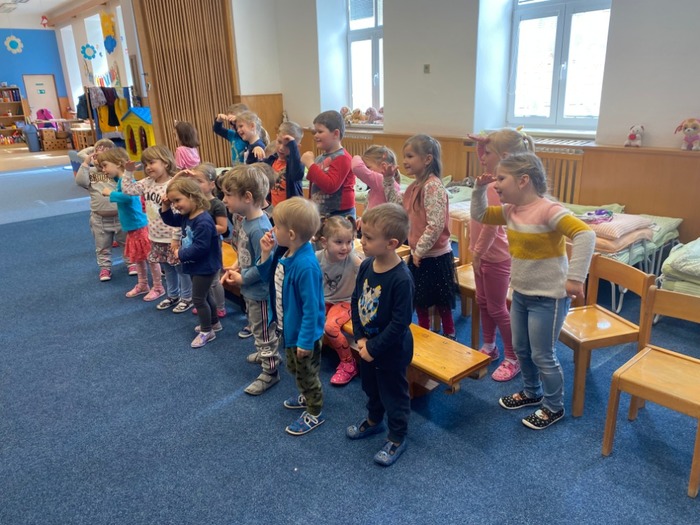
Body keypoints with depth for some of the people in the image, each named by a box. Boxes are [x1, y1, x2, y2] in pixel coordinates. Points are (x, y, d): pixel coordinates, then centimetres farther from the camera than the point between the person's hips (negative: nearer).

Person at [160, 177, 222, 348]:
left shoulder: (203, 222, -29)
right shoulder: (185, 216, 1)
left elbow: (200, 248, -32)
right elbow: (170, 220, 18)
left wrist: (180, 254, -18)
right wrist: (165, 206, -1)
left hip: (205, 267, -10)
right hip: (195, 265, 10)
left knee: (198, 298, 1)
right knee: (204, 295, 22)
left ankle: (207, 331, 16)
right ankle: (214, 323, 40)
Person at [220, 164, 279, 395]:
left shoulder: (259, 229, -31)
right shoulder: (247, 220, -3)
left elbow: (263, 266, -28)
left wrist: (242, 278, -16)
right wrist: (235, 269, 1)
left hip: (260, 293, -9)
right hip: (250, 290, 9)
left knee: (264, 332, 9)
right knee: (256, 328, 28)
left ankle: (270, 372, 26)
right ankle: (266, 354, 50)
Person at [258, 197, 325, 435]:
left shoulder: (305, 266, -35)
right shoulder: (283, 253, -8)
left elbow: (311, 307, -29)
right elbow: (269, 276, 9)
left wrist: (306, 340, -23)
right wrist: (265, 254, -8)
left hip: (303, 332, -9)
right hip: (288, 326, 9)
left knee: (307, 373, 14)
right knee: (294, 368, 30)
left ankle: (315, 413, 37)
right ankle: (306, 397, 54)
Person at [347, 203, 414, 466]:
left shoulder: (401, 278, -30)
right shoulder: (366, 265, -9)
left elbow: (400, 321, -26)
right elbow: (356, 300, 1)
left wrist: (374, 347, -19)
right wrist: (360, 337, -6)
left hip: (392, 350, -7)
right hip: (368, 343, 7)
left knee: (393, 393, 14)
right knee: (370, 386, 28)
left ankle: (397, 439, 36)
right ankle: (374, 420, 54)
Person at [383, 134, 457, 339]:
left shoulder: (433, 186, -21)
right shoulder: (414, 186, 7)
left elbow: (435, 225, -25)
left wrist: (420, 250, -19)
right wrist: (389, 179, 11)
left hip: (435, 255, -9)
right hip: (417, 254, 9)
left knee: (440, 302, 7)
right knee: (418, 299, 19)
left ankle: (449, 335, 26)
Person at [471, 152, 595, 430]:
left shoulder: (548, 210, -24)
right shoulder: (510, 210, 1)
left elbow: (585, 234, -32)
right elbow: (479, 215, 15)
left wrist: (575, 278, -34)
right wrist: (479, 189, -1)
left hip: (548, 297, -8)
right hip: (520, 293, 8)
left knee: (542, 356, 6)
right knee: (521, 349, 21)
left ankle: (554, 407, 29)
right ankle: (532, 392, 45)